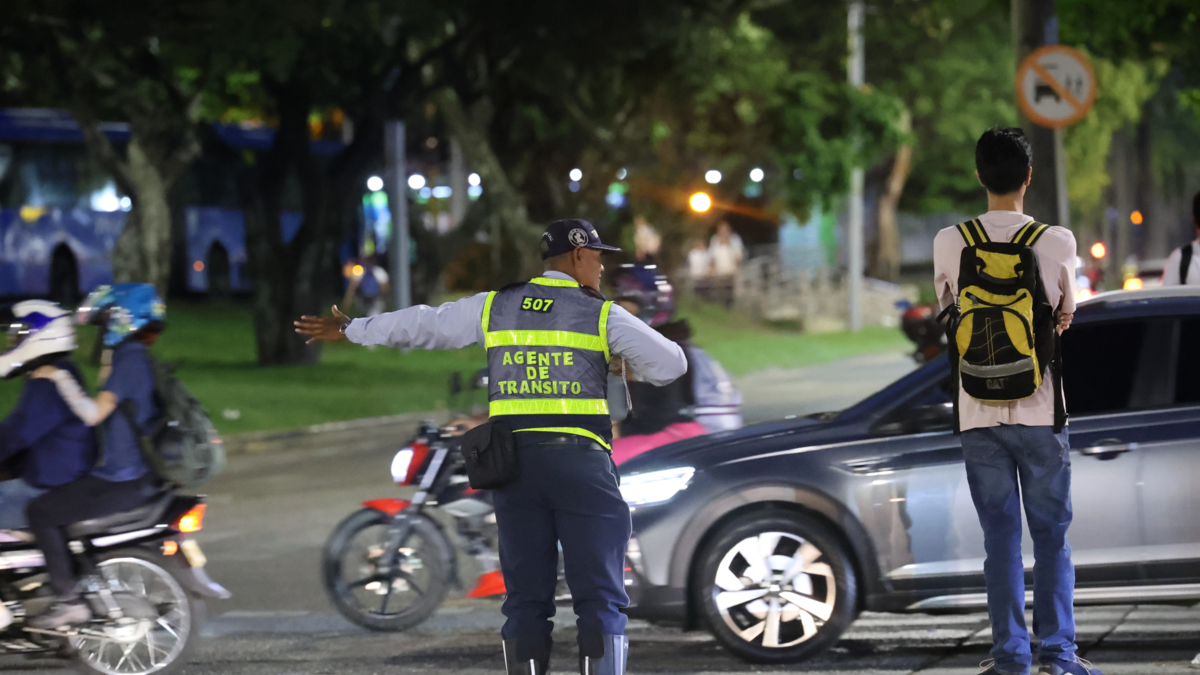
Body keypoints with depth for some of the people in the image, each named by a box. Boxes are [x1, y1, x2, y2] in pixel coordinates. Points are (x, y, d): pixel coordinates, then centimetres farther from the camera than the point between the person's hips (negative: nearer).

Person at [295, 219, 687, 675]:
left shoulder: (494, 307, 10)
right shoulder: (602, 315, 1)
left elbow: (422, 325, 18)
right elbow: (670, 365, -1)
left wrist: (350, 330, 32)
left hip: (515, 461, 4)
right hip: (581, 462, -4)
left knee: (526, 600, 7)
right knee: (600, 598, -3)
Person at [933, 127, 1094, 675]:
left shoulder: (949, 242, -2)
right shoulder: (1056, 241, -6)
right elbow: (1065, 314, 9)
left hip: (979, 411, 1)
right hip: (1039, 408, -1)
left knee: (1000, 535, 7)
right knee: (1051, 534, 6)